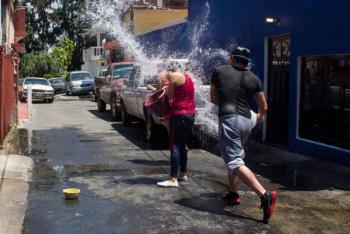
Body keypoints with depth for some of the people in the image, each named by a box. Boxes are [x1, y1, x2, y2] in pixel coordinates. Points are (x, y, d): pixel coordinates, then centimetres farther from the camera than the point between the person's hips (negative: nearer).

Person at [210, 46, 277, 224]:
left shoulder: (219, 71, 6)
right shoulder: (254, 79, 10)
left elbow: (213, 99, 14)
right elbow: (264, 107, 15)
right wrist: (261, 117, 37)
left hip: (229, 119, -5)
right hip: (247, 120, 5)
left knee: (234, 162, -10)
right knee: (235, 156, 25)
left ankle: (265, 195, -24)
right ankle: (233, 194, 30)